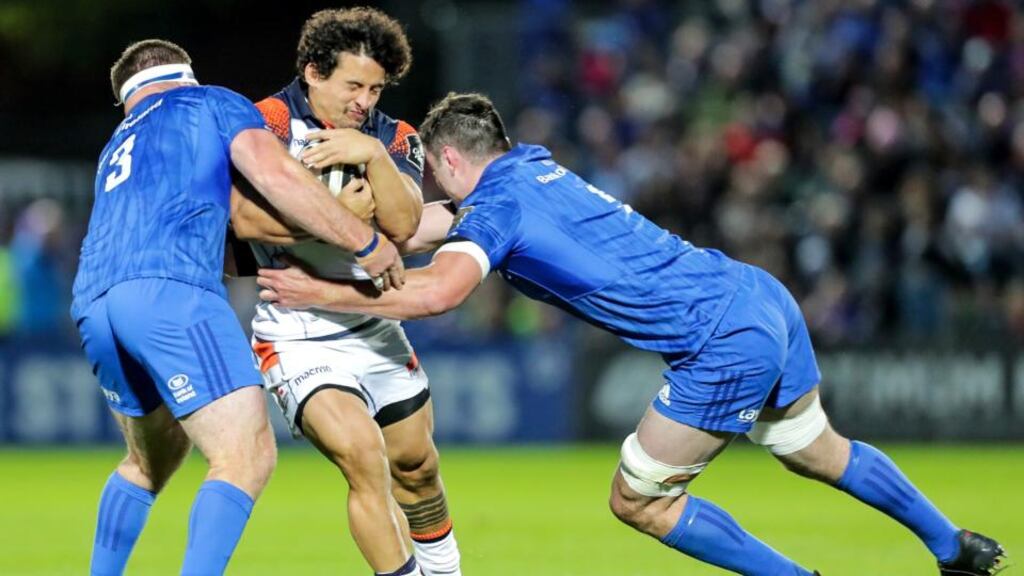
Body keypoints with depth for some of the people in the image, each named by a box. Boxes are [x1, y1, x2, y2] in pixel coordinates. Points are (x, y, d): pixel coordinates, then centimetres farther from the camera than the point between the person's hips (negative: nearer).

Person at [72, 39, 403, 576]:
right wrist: (367, 244, 8)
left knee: (148, 462, 26)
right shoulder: (213, 103, 19)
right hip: (169, 289, -7)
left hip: (92, 303, 7)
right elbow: (275, 175, 2)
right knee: (247, 457, -11)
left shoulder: (118, 145, 37)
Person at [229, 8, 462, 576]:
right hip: (299, 338, -6)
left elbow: (402, 224, -14)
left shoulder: (394, 138, 3)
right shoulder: (269, 123, -12)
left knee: (416, 466, 17)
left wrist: (374, 154, -28)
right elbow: (249, 219, -27)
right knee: (362, 454, -25)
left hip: (376, 329, 6)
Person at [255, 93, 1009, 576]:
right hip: (762, 296, 9)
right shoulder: (535, 164, 14)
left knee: (639, 501, 6)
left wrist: (322, 293, -19)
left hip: (726, 346, -9)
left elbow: (437, 292, -27)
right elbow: (455, 229, 31)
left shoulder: (493, 206, -10)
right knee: (820, 451, 30)